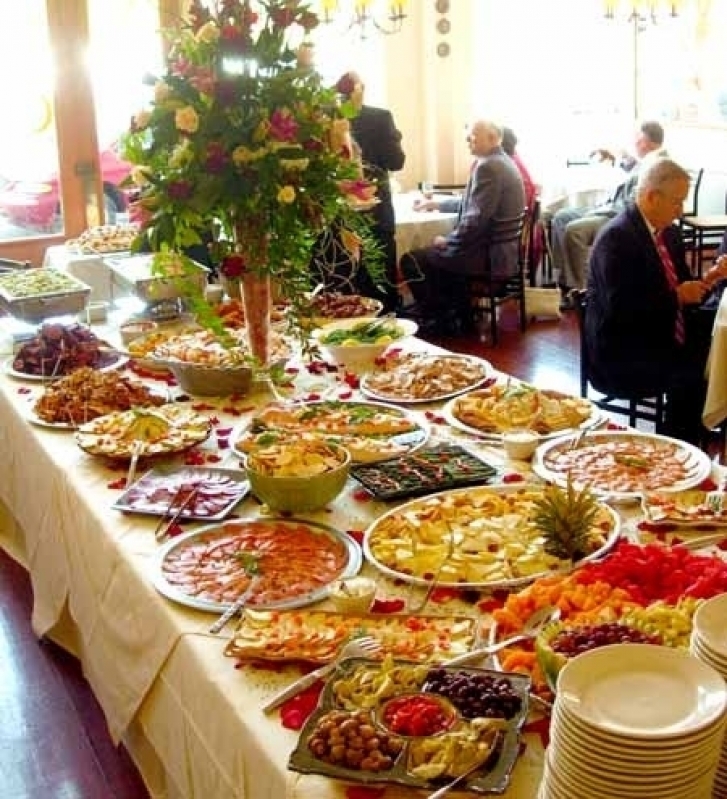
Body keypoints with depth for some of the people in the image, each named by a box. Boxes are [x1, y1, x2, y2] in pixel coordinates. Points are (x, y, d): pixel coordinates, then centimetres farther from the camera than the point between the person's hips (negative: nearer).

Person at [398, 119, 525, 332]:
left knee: (410, 260, -5)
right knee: (436, 254, 30)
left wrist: (447, 240, -11)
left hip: (490, 255, -11)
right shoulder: (501, 161, 13)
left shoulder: (488, 166, -20)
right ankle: (456, 310, 30)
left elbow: (476, 219, -25)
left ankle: (435, 317, 12)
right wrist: (435, 203, 25)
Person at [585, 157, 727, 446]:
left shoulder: (669, 233, 11)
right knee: (690, 375, -26)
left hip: (665, 341, 8)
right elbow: (620, 309, -23)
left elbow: (680, 294, 17)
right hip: (620, 355, -8)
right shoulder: (616, 237, -15)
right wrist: (677, 297, -18)